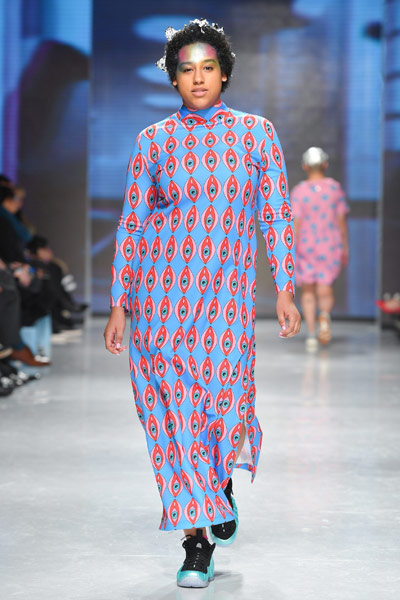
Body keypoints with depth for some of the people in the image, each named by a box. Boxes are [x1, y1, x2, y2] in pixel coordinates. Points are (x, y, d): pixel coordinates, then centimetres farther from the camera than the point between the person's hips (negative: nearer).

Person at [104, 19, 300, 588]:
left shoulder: (256, 131, 8)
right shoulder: (153, 140, 8)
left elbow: (277, 214, 7)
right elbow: (131, 223, 9)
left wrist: (285, 290, 0)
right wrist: (119, 305, 5)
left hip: (227, 287, 0)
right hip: (159, 285, 0)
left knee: (223, 404, -8)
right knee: (173, 407, -4)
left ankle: (221, 483, 26)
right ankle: (198, 541, 5)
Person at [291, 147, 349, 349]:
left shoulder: (298, 191, -6)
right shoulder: (335, 188, -1)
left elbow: (296, 223, -9)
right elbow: (341, 220, 0)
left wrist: (292, 251, -5)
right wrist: (345, 247, 9)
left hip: (306, 246, -1)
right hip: (330, 245, 1)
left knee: (308, 291, 10)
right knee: (325, 289, 3)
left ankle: (311, 334, 4)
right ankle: (324, 316, -28)